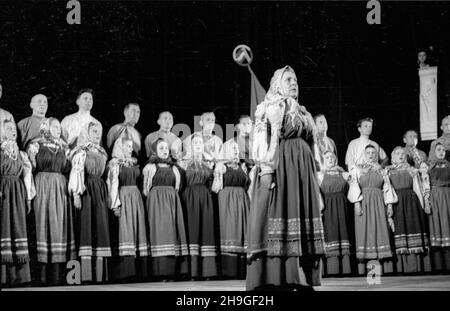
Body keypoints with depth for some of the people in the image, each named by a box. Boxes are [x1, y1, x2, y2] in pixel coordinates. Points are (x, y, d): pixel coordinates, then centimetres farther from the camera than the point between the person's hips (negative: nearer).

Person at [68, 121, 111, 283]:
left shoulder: (102, 153, 18)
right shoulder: (81, 151, 0)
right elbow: (76, 172, -8)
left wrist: (108, 196, 15)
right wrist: (76, 193, -17)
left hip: (100, 190, 6)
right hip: (85, 190, -6)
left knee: (100, 226, 2)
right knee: (86, 225, -10)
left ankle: (99, 273, 2)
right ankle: (86, 273, -11)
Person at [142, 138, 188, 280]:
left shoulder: (174, 168, 17)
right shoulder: (150, 167, 7)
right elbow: (146, 189, 4)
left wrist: (172, 197, 7)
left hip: (172, 201, 4)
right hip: (156, 200, -4)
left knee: (174, 230, -2)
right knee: (160, 230, -13)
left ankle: (174, 269, -1)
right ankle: (161, 270, -15)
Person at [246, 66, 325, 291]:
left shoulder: (301, 112, 22)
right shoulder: (270, 108, 1)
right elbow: (263, 140, -9)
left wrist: (314, 181, 17)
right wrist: (266, 167, -23)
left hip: (301, 166, 7)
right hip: (278, 164, -7)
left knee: (300, 212, 3)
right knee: (277, 212, -12)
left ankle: (297, 277, 6)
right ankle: (273, 277, -13)